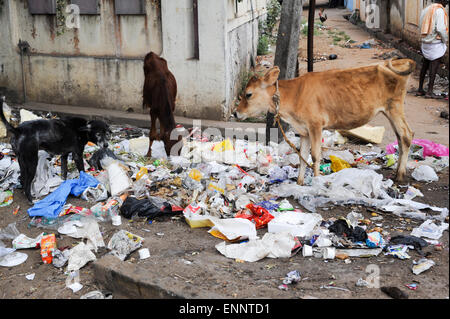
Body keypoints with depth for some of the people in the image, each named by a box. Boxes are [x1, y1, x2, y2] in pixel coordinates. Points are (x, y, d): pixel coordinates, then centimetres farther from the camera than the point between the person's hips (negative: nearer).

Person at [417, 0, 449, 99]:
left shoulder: (426, 9, 10)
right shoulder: (439, 10, -14)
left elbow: (420, 26, 14)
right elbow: (441, 28, -21)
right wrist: (445, 40, -7)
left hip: (425, 42, 8)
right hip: (436, 43, -8)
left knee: (425, 66, 14)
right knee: (434, 67, -4)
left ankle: (420, 90, 17)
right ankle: (430, 92, -5)